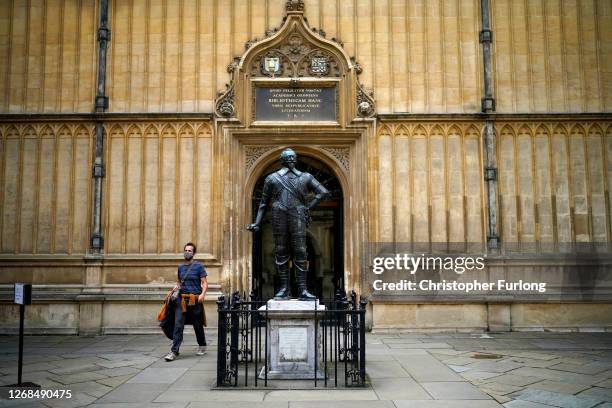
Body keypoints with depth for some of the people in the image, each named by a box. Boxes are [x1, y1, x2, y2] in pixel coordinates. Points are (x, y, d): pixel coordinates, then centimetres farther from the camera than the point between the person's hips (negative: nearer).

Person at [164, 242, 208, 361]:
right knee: (178, 325, -7)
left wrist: (202, 294, -22)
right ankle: (174, 351, -7)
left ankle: (202, 346, 31)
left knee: (198, 325, 10)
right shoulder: (180, 267, 13)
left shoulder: (199, 266, -2)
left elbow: (205, 283, -5)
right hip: (181, 299, 3)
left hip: (195, 300, -3)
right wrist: (175, 287, 5)